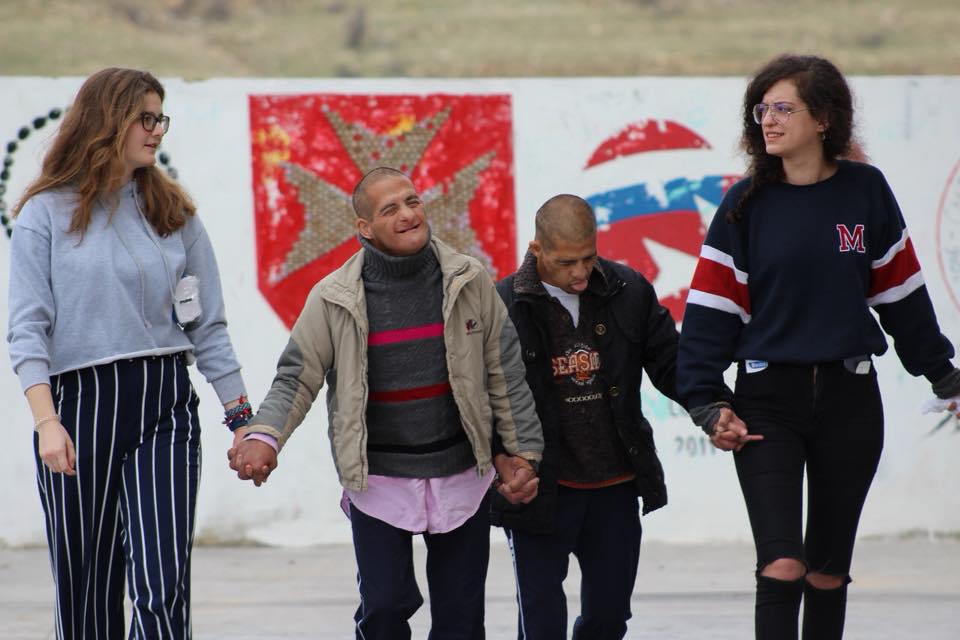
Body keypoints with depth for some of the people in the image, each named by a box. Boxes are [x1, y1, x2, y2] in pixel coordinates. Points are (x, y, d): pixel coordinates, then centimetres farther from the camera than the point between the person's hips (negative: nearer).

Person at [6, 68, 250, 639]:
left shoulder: (174, 213, 11)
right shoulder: (47, 213, 2)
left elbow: (209, 326, 12)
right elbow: (28, 327, -4)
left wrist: (242, 418, 7)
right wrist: (46, 421, -16)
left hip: (165, 405, 2)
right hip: (78, 403, -1)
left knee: (164, 586, -11)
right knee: (86, 589, 6)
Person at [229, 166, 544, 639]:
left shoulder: (468, 282, -2)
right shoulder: (334, 299, -7)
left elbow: (505, 373, 4)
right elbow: (296, 378, -4)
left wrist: (523, 453, 4)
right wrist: (263, 437, -22)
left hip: (461, 474, 2)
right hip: (378, 480, -2)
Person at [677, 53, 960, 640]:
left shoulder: (865, 191, 0)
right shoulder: (746, 205, -2)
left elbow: (900, 290, 9)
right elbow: (713, 306, -2)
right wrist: (708, 402, -10)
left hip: (850, 399, 1)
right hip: (768, 399, -1)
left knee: (829, 569, 9)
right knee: (781, 566, -13)